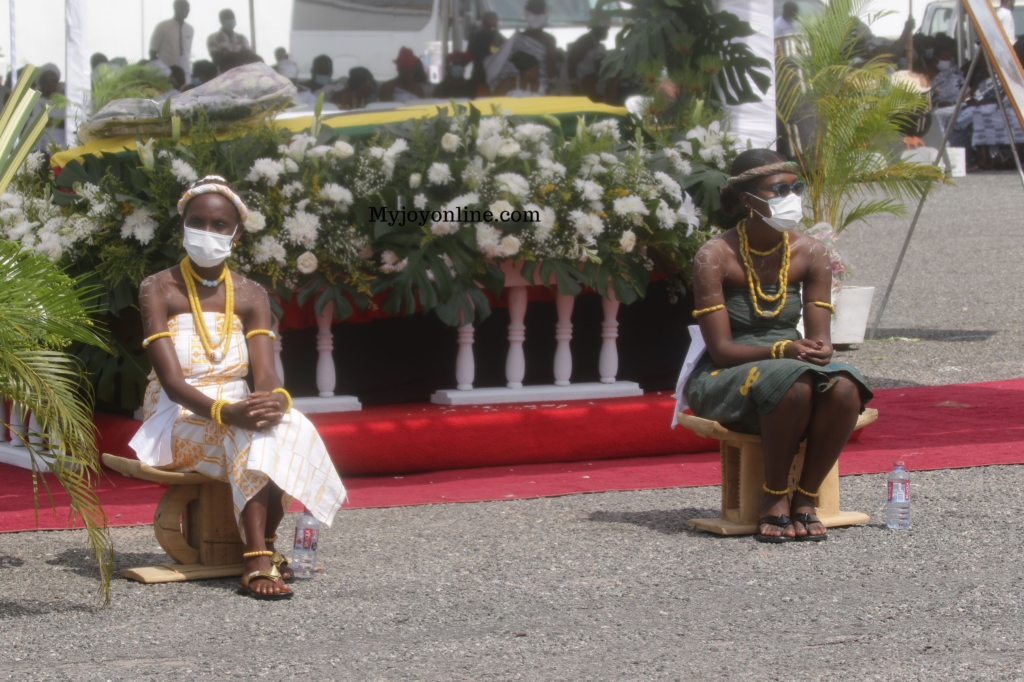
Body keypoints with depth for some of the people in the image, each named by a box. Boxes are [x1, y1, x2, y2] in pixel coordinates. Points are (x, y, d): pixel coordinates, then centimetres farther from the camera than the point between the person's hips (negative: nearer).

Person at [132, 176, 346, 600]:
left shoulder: (250, 297, 8)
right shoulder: (159, 290, -6)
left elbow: (265, 375, -6)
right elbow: (172, 382, -17)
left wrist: (275, 399, -33)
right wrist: (224, 412, -36)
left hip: (235, 411, 4)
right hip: (177, 421, -4)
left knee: (285, 426, -30)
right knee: (253, 432, -34)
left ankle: (266, 545, -19)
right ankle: (259, 562, -45)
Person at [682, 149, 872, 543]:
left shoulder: (809, 254, 1)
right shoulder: (715, 258, -13)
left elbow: (820, 339, 0)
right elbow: (721, 349, -16)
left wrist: (819, 350, -25)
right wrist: (784, 351, -30)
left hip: (789, 369, 4)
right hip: (724, 380, -4)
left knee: (844, 389, -29)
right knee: (794, 383, -36)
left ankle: (805, 499, -15)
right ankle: (774, 500, -20)